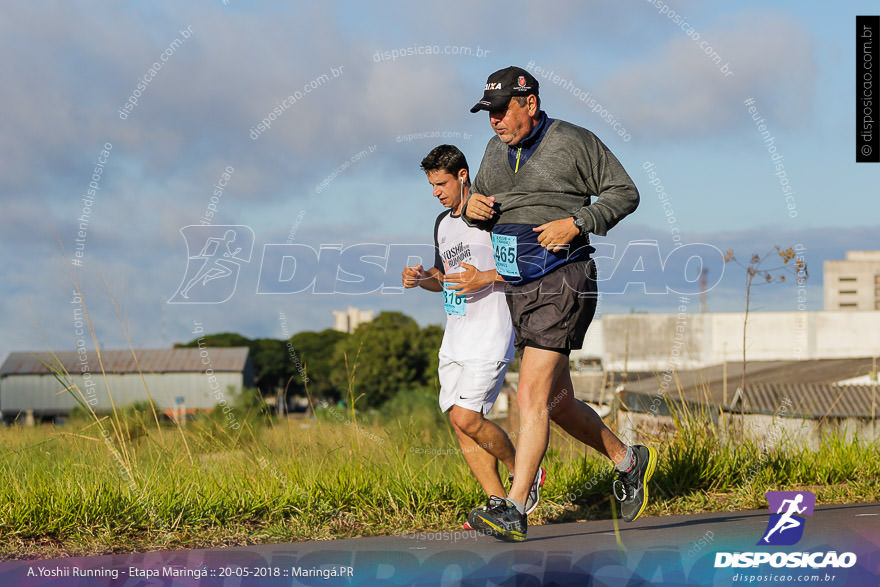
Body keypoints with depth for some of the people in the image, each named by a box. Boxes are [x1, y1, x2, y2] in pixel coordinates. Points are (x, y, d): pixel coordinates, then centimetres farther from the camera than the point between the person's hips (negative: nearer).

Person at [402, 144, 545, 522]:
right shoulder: (443, 223, 16)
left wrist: (486, 278, -20)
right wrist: (422, 278, 6)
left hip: (490, 336, -8)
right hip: (455, 337, 8)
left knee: (467, 418, -16)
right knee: (458, 422, 1)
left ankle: (526, 473, 5)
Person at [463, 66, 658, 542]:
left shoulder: (573, 142, -5)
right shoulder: (496, 150, 13)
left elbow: (624, 193, -2)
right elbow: (481, 207, 23)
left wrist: (577, 223, -16)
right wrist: (473, 207, -1)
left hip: (563, 282, -8)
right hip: (519, 288, 8)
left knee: (532, 398, -16)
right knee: (557, 403, 13)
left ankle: (513, 509, -16)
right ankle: (628, 461, 34)